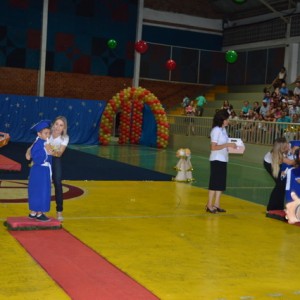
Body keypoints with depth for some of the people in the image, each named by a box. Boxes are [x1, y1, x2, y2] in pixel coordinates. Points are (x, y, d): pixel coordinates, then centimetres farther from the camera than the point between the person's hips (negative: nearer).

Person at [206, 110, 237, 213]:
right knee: (214, 183, -3)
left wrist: (231, 146, 0)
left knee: (221, 183, 10)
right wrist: (228, 145, -21)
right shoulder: (216, 130, -14)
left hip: (223, 159, 8)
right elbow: (213, 147, -20)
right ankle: (209, 205, 4)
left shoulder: (223, 129, 11)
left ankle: (216, 205, 16)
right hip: (216, 160, -8)